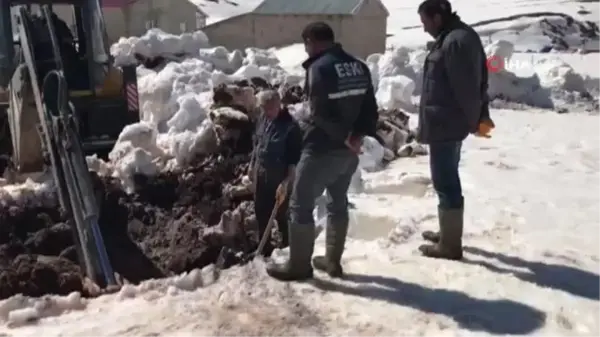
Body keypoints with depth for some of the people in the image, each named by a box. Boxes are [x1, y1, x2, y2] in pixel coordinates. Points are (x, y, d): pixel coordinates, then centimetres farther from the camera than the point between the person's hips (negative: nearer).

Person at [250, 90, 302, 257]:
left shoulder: (291, 127, -22)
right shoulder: (262, 119, -1)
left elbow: (294, 160, -21)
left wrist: (285, 183, -24)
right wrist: (252, 165, 18)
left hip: (278, 178, -7)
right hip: (260, 174, 7)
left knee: (281, 215, 5)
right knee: (260, 212, 17)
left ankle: (287, 248, 23)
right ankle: (264, 247, 34)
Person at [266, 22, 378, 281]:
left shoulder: (319, 67, -16)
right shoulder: (359, 66, 10)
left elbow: (322, 113, -22)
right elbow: (370, 107, 7)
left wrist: (343, 136, -10)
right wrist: (358, 134, -2)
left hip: (323, 149, -8)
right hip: (349, 150, 8)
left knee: (301, 204, 5)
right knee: (338, 203, 19)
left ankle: (299, 265, 13)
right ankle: (333, 261, 28)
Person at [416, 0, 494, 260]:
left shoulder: (454, 41, -20)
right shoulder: (460, 36, 14)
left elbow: (465, 87, -21)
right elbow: (476, 82, 17)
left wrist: (474, 120, -11)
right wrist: (480, 116, 17)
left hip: (444, 124, -11)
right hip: (450, 123, 11)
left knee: (445, 182, -3)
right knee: (448, 180, 19)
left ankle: (449, 245, 6)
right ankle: (448, 232, 32)